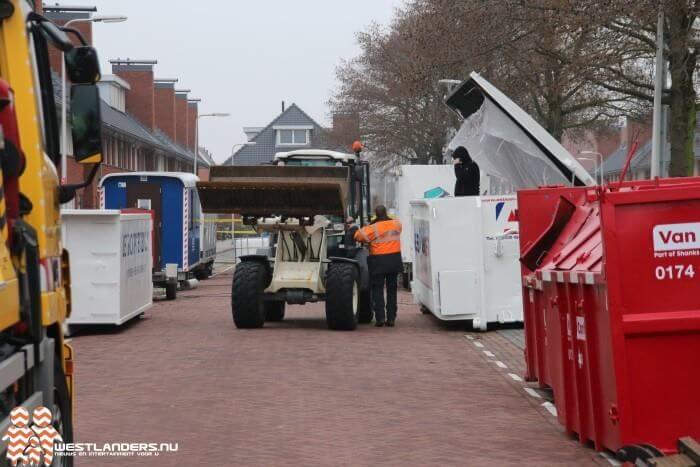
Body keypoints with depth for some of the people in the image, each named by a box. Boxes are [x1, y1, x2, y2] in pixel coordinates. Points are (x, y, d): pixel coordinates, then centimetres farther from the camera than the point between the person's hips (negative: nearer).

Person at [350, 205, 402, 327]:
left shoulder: (373, 228, -13)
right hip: (394, 260, 4)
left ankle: (380, 317, -5)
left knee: (377, 290, 5)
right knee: (392, 290, 11)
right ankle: (391, 318, 9)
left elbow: (357, 235, -13)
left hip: (379, 261, -4)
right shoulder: (396, 224, 2)